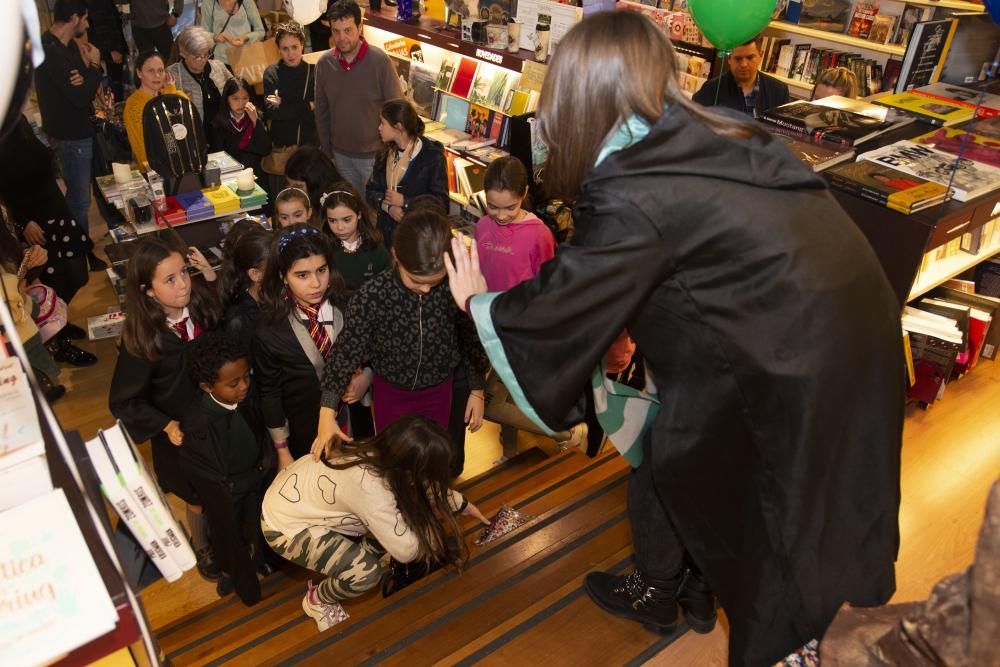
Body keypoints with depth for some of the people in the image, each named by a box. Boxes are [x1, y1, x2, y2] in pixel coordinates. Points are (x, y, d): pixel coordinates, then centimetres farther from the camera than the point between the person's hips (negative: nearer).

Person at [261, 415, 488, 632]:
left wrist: (464, 505, 11)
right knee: (367, 573, -21)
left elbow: (427, 487, 7)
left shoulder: (383, 453, -16)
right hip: (285, 526, -7)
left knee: (396, 520, -3)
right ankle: (317, 600, 9)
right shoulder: (370, 487, -38)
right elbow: (406, 550, -27)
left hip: (303, 495, 7)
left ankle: (348, 560, 19)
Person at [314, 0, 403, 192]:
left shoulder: (379, 60, -15)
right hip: (341, 155, 3)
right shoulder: (324, 63, -3)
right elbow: (321, 112, 7)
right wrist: (327, 152, 8)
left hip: (375, 155, -3)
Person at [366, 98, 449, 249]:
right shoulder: (385, 152, 7)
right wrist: (388, 206, -12)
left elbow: (441, 201, -15)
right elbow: (371, 190, 8)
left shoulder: (432, 156, -12)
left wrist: (404, 201, -16)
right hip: (386, 230, 5)